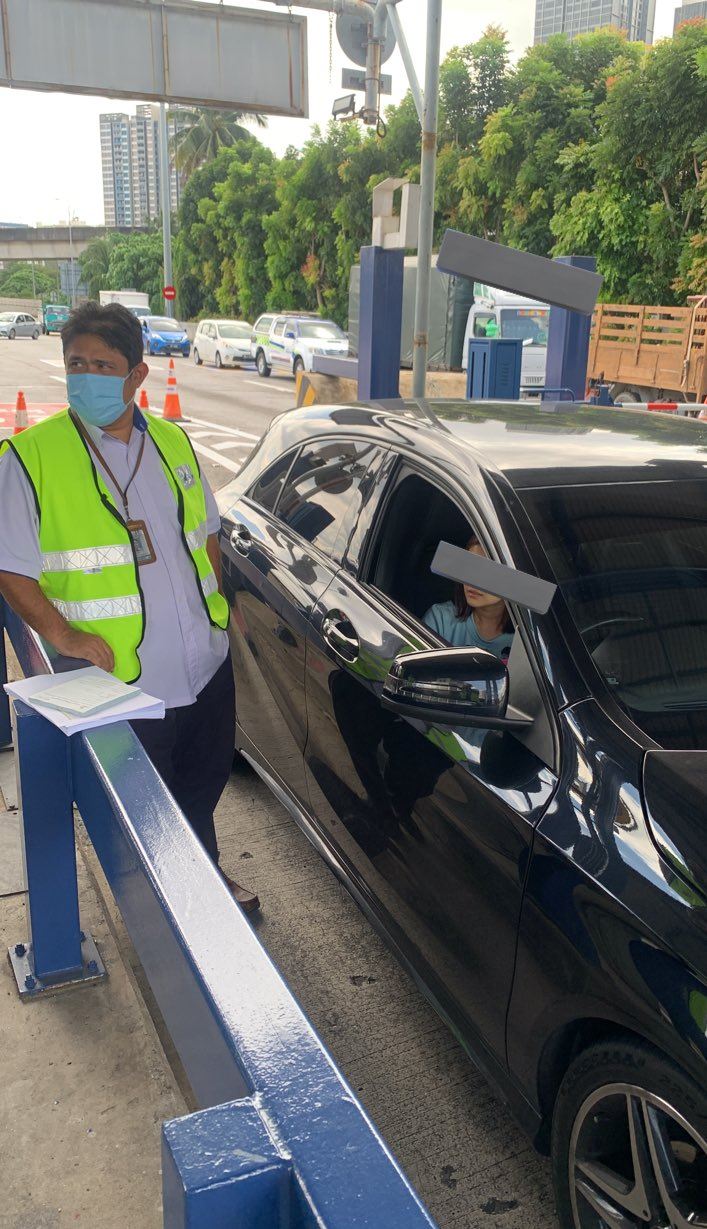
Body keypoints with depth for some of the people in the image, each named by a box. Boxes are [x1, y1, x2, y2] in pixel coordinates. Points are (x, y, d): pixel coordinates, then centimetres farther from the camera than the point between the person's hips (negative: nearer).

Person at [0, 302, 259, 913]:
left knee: (207, 781, 24)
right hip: (125, 676, -5)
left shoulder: (173, 442, 7)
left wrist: (215, 600, 11)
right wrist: (63, 635, -19)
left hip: (207, 663, 6)